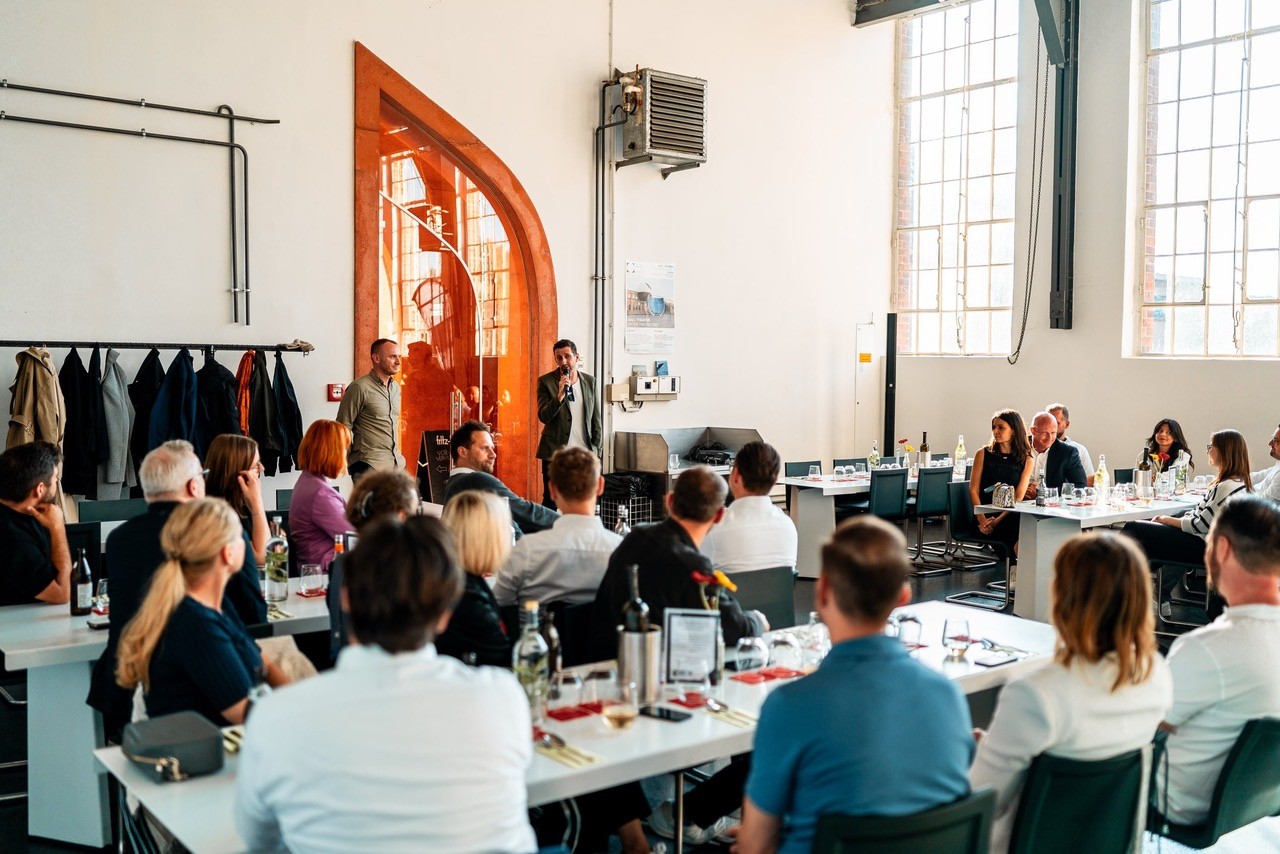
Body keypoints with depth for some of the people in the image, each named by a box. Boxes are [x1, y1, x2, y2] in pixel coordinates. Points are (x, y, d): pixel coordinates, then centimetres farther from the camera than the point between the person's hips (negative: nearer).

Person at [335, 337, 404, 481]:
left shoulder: (396, 387, 16)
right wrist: (349, 458, -3)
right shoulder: (359, 387, -8)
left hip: (397, 463, 7)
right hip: (369, 465, -7)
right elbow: (343, 426, -6)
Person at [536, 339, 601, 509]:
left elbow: (596, 419, 11)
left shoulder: (590, 381, 7)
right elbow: (544, 417, -10)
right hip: (555, 451, -3)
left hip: (584, 452, 3)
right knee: (550, 501, 2)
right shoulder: (546, 381, -2)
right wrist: (560, 394, -22)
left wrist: (596, 449, 6)